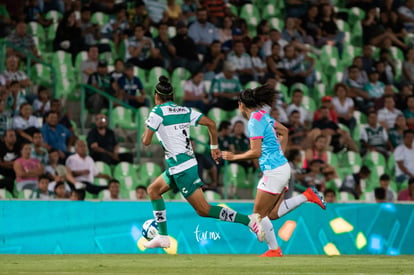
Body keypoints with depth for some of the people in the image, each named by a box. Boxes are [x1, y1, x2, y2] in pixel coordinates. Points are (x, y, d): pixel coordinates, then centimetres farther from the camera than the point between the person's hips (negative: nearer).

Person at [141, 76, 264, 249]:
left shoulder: (158, 112, -8)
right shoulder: (184, 111, 10)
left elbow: (146, 141, -11)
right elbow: (210, 123, 7)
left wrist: (147, 129, 10)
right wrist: (214, 147, 17)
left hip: (180, 168, -9)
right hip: (189, 162, 9)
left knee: (203, 210, -8)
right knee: (153, 190, 22)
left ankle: (248, 220, -19)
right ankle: (163, 237, 19)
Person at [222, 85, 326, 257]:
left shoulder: (255, 121, -16)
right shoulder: (263, 115, 12)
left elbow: (256, 152, -19)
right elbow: (284, 131, 27)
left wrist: (234, 157, -8)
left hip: (274, 171, -9)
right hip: (282, 167, 9)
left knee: (259, 214, 2)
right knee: (273, 214, 13)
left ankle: (274, 249, 8)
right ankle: (307, 196, 8)